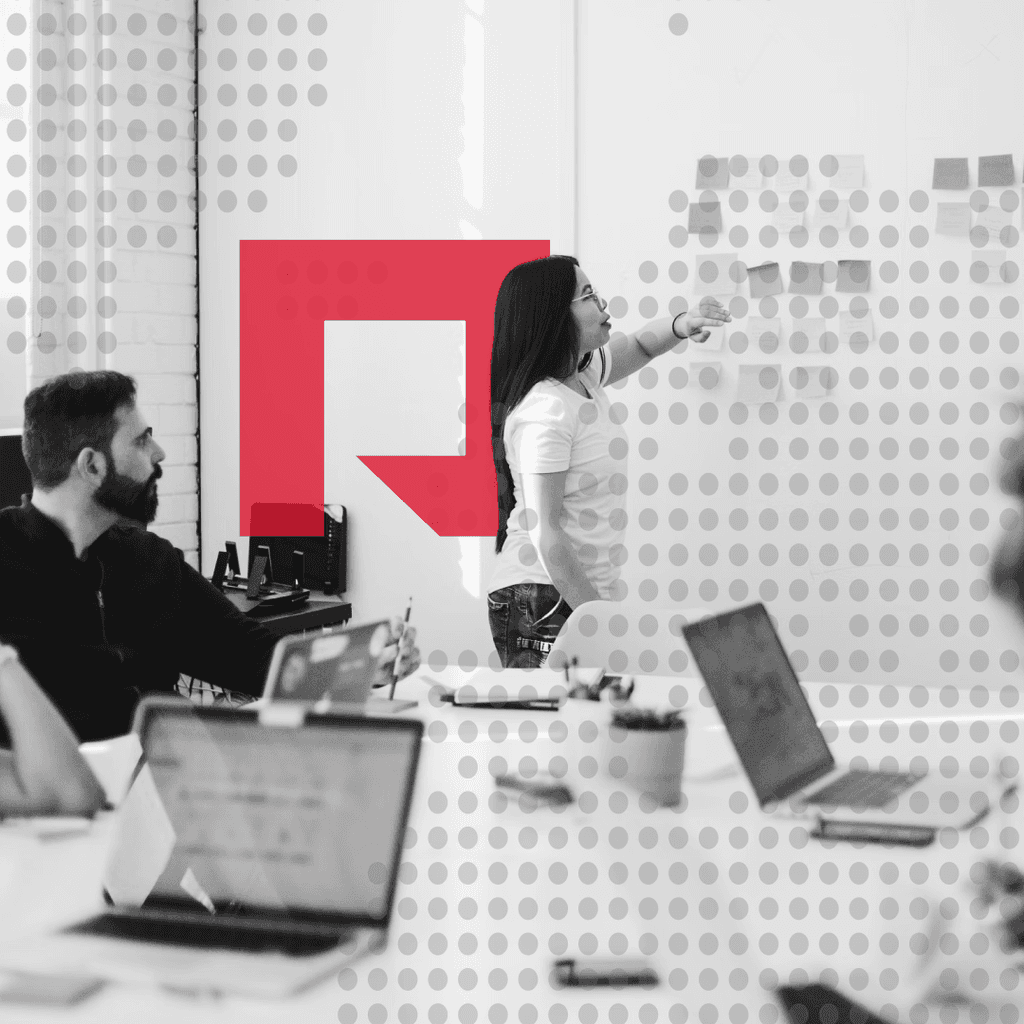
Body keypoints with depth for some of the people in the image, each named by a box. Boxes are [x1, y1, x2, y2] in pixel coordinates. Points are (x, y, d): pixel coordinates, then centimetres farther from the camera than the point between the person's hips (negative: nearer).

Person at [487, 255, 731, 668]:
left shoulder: (582, 374, 8)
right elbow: (545, 531, -20)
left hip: (586, 591, 9)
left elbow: (637, 346, 29)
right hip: (546, 602, -9)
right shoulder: (545, 412, -19)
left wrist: (681, 325, 6)